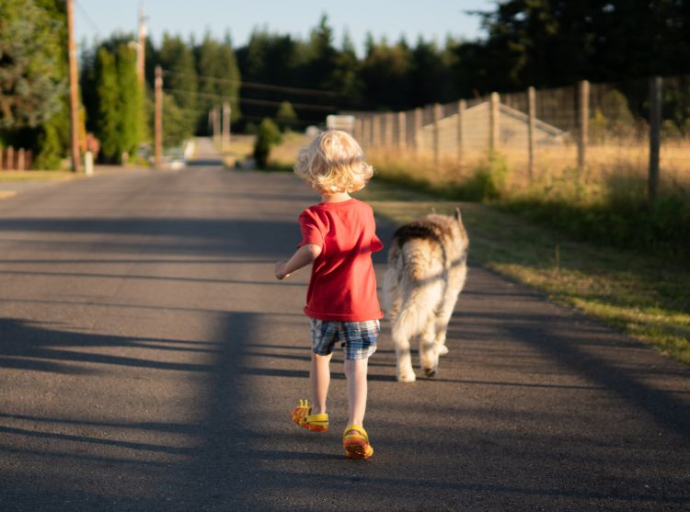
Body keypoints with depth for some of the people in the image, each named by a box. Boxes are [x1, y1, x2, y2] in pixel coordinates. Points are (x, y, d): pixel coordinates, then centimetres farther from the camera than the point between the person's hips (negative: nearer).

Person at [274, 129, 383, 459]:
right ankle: (355, 427, -20)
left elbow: (313, 249, -31)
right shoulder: (365, 212, 3)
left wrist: (286, 268, -16)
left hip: (324, 306, -2)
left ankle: (317, 414, 41)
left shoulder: (316, 215, -14)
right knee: (357, 368, -3)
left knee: (320, 356, 22)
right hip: (361, 306, 2)